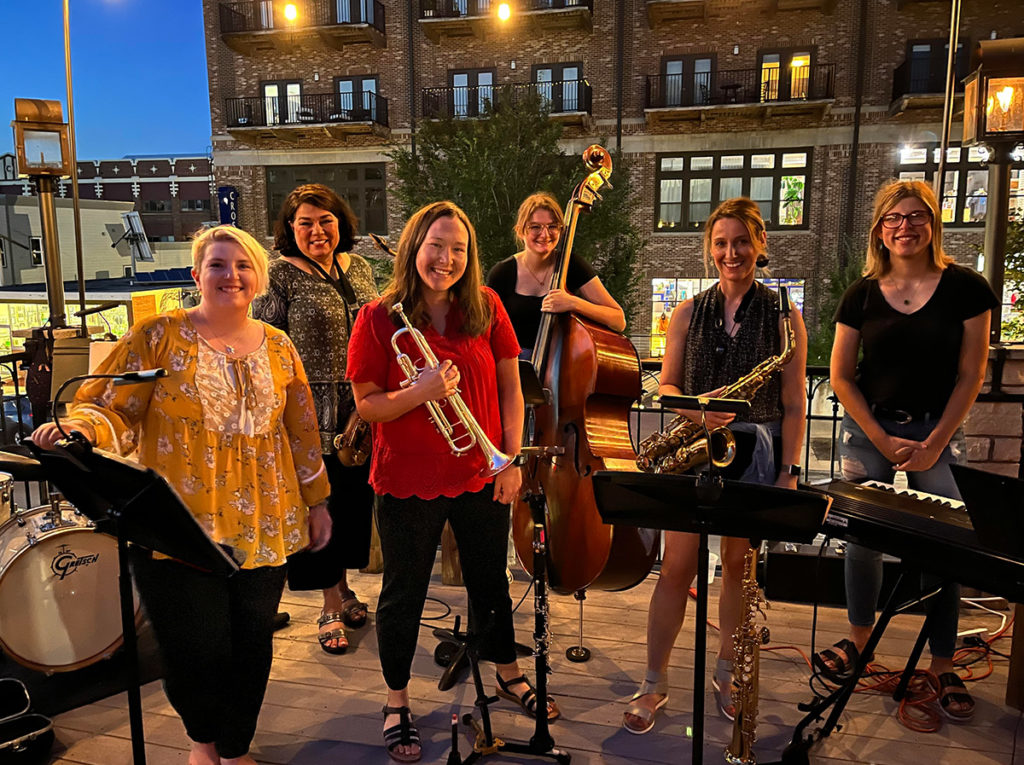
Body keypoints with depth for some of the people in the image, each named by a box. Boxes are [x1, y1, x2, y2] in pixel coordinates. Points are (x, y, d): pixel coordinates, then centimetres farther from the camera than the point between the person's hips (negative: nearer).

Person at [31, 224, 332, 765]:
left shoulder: (277, 347, 10)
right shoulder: (159, 335, -1)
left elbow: (301, 431, 14)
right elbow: (112, 409, -4)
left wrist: (316, 500, 15)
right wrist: (78, 428, -25)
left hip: (261, 526, 3)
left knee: (251, 646, 8)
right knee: (196, 650, 0)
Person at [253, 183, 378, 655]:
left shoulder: (358, 267, 10)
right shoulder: (281, 274, -6)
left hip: (361, 406, 5)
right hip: (313, 409, -5)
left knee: (356, 499, 13)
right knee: (323, 503, 2)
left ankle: (342, 586, 33)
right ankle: (331, 607, 17)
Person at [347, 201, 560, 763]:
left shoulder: (486, 307, -2)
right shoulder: (379, 317, -10)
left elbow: (509, 385, 3)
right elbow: (366, 404, -9)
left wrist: (512, 458, -3)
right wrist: (421, 392, -27)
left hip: (481, 475, 3)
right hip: (407, 482, -2)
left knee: (490, 580, 20)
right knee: (404, 594, 12)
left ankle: (507, 674, 44)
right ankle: (397, 703, 33)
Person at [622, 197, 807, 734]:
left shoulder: (783, 316, 1)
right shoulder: (689, 313, 6)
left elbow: (793, 404, 0)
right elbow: (665, 385, 7)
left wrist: (789, 470, -5)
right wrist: (694, 407, -14)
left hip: (755, 451, 0)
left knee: (740, 564, 10)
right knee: (677, 566, 0)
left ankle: (726, 675, 30)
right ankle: (654, 684, 13)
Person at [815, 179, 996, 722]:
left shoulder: (965, 288, -2)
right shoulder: (862, 294, 1)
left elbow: (970, 374, -2)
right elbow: (841, 376, 0)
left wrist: (933, 443, -8)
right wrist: (883, 440, -7)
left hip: (937, 432, -1)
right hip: (868, 429, 1)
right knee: (862, 536, 4)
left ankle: (943, 666, 16)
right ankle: (858, 638, 26)